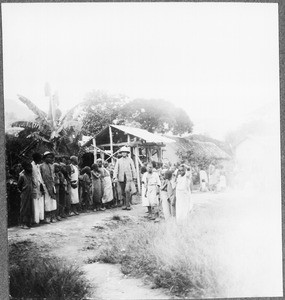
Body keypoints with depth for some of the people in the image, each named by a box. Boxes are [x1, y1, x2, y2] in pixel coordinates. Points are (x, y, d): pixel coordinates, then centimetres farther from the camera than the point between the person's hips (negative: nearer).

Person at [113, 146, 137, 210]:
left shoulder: (130, 160, 7)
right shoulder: (118, 161, 9)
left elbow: (133, 169, 8)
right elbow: (116, 169, 3)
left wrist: (134, 177, 4)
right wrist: (115, 177, -9)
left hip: (128, 177, -2)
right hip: (121, 178, 2)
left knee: (127, 190, -17)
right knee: (123, 192, 6)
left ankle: (128, 205, -14)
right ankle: (125, 204, 17)